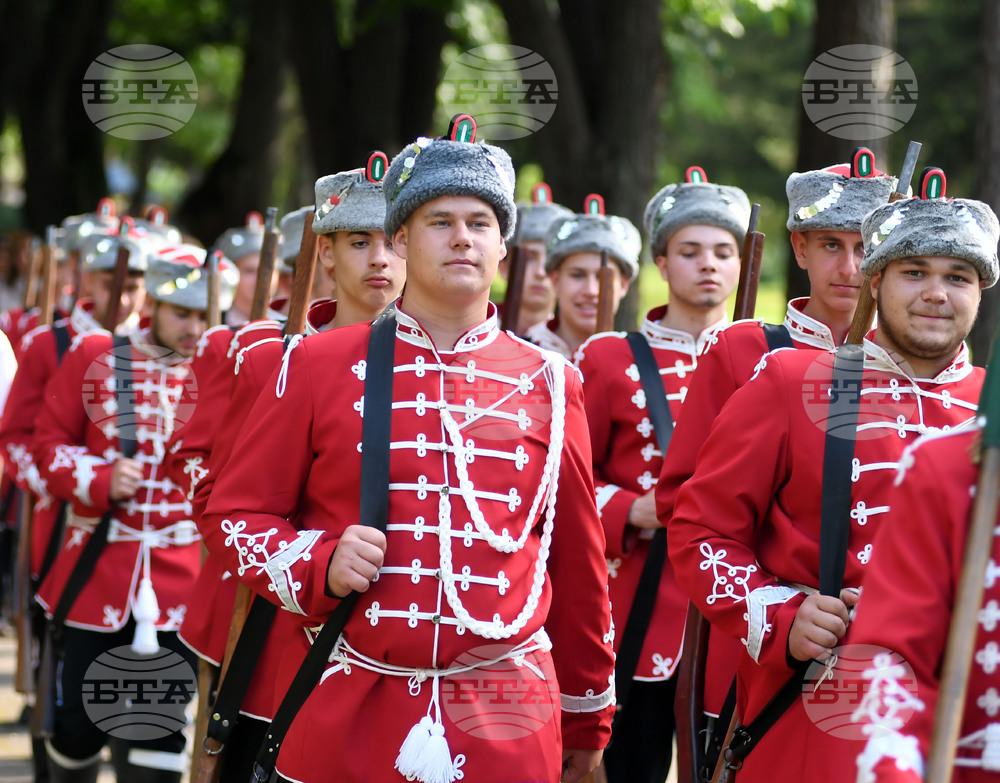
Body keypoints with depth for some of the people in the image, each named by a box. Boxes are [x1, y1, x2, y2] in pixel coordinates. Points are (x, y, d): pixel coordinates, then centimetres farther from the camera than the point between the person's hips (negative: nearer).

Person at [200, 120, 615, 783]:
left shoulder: (548, 385, 6)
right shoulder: (320, 365, 2)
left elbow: (578, 561, 13)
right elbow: (236, 512, 6)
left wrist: (588, 722, 17)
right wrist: (319, 565, -13)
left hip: (506, 729, 1)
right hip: (344, 724, -1)